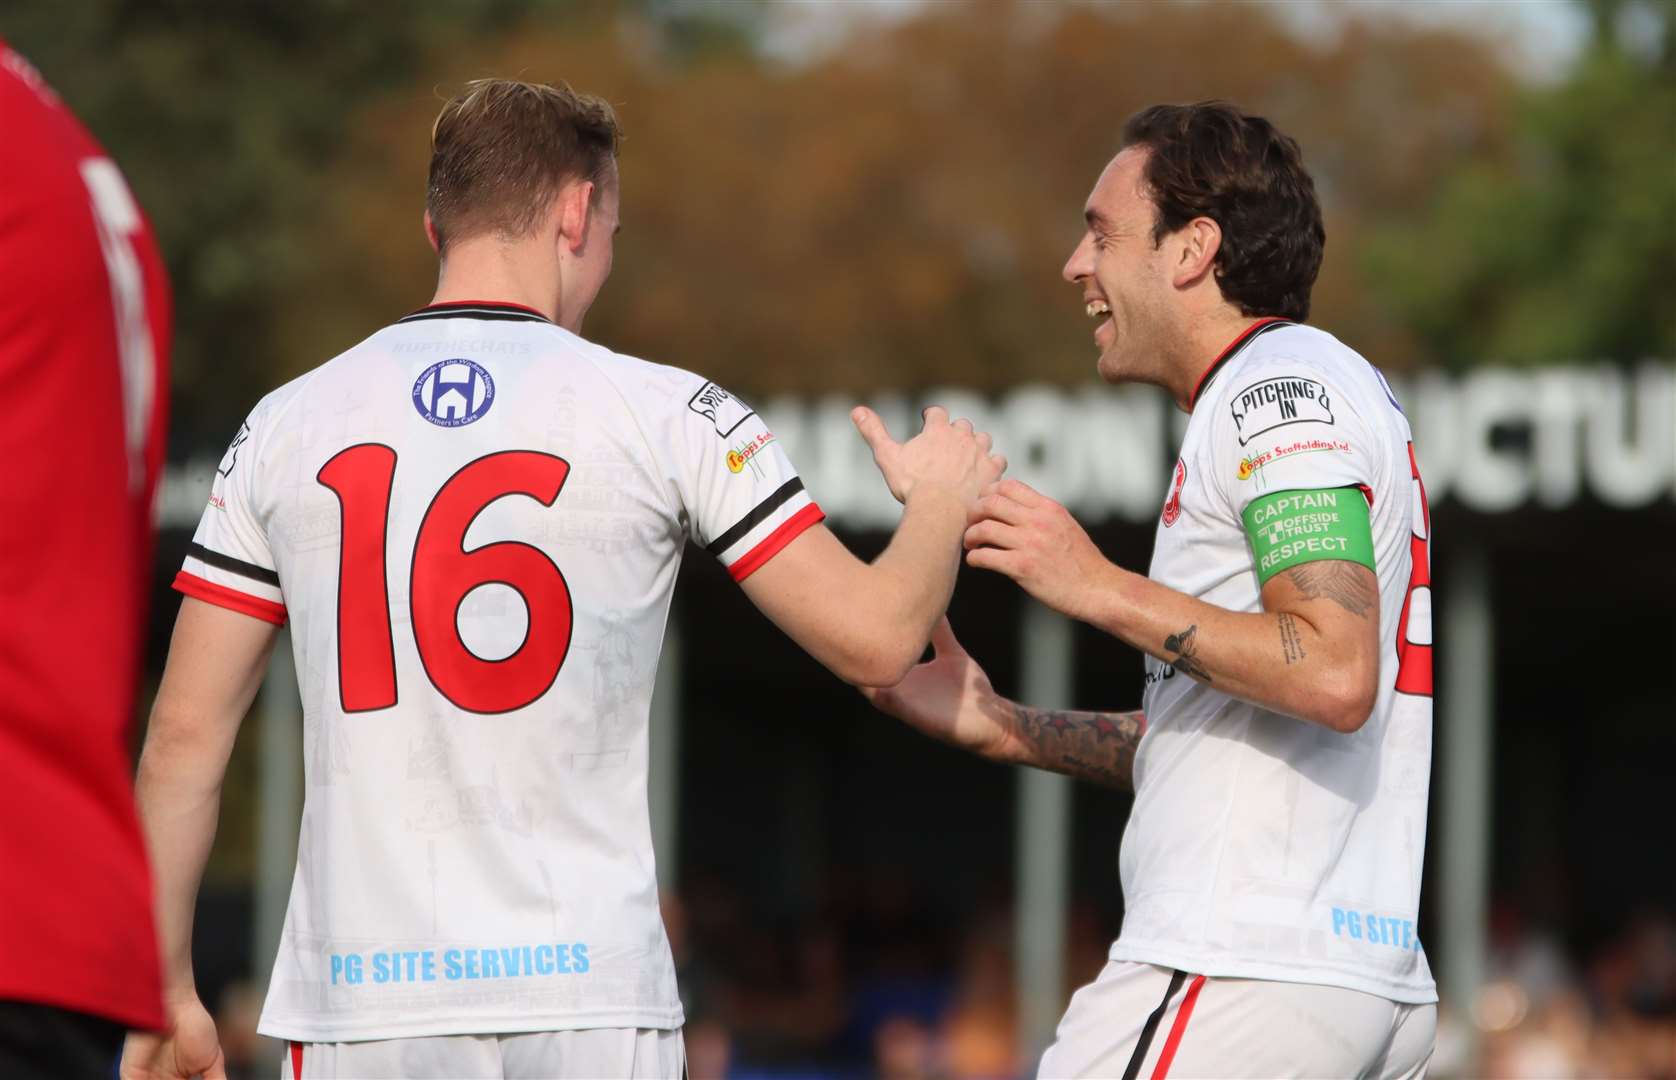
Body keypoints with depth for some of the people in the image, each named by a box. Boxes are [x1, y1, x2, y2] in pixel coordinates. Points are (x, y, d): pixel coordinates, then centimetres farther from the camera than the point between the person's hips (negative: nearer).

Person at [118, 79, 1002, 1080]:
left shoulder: (286, 424, 6)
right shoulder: (670, 416, -1)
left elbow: (186, 736, 7)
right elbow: (876, 639, 0)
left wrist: (169, 993, 15)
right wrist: (941, 503, 21)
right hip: (588, 996, -2)